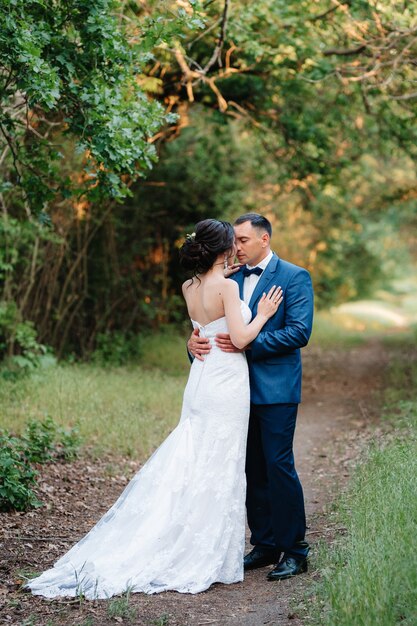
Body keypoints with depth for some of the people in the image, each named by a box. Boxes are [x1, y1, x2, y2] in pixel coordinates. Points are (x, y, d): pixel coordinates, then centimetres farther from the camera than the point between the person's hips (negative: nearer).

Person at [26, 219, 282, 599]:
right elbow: (240, 338, -17)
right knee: (219, 470, 0)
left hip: (200, 381, 7)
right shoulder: (227, 286, -15)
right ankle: (205, 559, 6)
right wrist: (263, 314, -1)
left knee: (189, 464, 11)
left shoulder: (189, 288, 8)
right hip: (226, 384, -7)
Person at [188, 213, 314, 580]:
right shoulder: (233, 279, 15)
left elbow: (299, 332, -13)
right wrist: (196, 339, -10)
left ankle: (294, 550, 4)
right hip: (239, 388, 6)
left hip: (276, 389, -6)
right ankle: (265, 544, 21)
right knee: (252, 470, 10)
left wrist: (249, 343, -20)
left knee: (278, 466, -7)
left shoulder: (294, 278, -4)